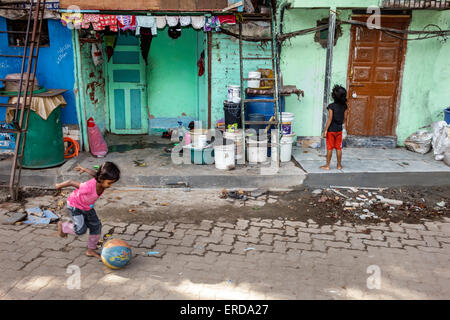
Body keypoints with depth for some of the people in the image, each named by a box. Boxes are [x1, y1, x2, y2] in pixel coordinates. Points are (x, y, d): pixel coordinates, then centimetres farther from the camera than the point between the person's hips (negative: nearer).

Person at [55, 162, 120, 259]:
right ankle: (62, 225, 14)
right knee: (81, 230, -16)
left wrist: (84, 169, 20)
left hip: (87, 207, 7)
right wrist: (59, 186, -7)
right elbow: (71, 182, -27)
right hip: (75, 205, -7)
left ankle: (91, 250, 21)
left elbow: (95, 173, -1)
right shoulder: (89, 187, -43)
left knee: (96, 226, 5)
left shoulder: (102, 181, -22)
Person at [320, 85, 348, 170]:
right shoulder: (344, 106, -2)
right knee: (338, 148, 12)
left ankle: (327, 165, 12)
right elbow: (345, 118, 6)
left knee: (330, 148, 4)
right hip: (339, 129, 5)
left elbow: (330, 119, -18)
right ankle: (339, 165, 21)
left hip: (331, 129, -4)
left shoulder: (331, 106, -17)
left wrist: (325, 130, -13)